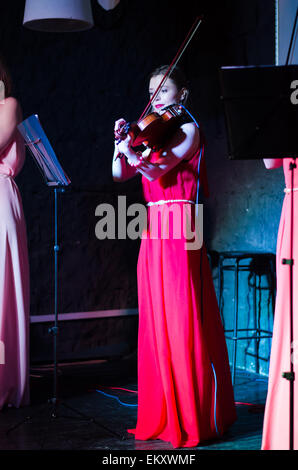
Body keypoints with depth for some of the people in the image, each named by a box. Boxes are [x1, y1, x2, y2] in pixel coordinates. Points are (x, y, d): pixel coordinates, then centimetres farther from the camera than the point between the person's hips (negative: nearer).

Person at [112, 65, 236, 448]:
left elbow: (158, 168, -15)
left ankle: (194, 420, -1)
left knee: (183, 323, -8)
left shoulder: (187, 129, -1)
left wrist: (132, 151, -30)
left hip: (178, 233, -7)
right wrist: (121, 143, -1)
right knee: (155, 325, 7)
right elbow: (119, 174, 13)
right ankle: (161, 416, 15)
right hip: (152, 231, 7)